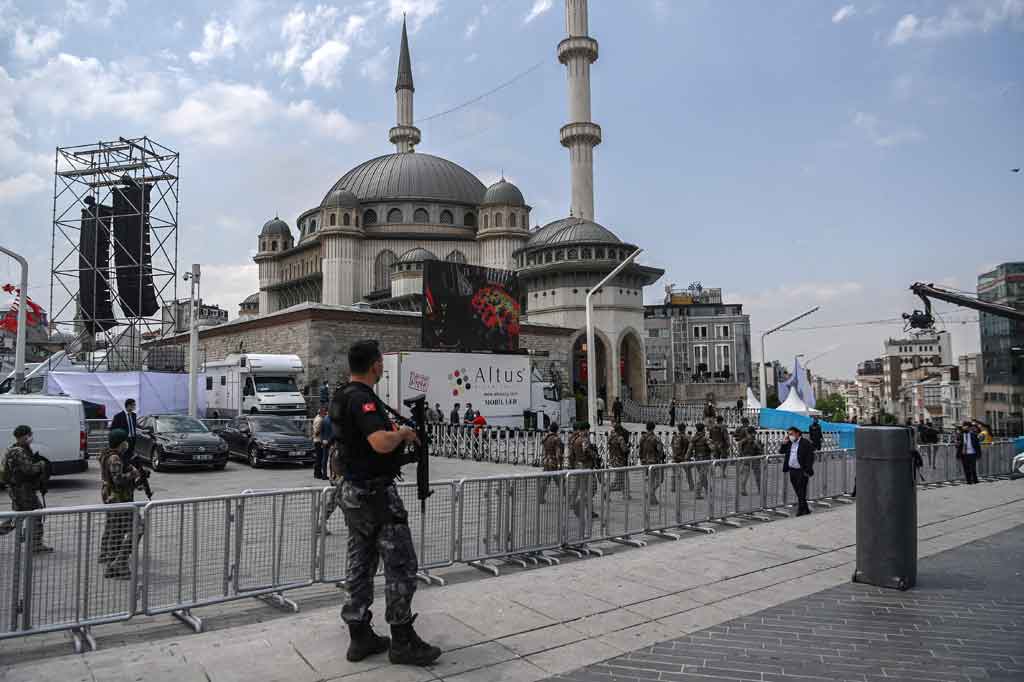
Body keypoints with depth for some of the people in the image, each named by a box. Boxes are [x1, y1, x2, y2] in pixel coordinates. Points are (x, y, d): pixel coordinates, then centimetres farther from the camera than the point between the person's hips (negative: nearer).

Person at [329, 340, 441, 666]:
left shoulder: (341, 397, 11)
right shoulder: (362, 398, -20)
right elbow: (381, 442, -34)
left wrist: (397, 434, 18)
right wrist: (402, 432, -14)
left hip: (353, 491, 10)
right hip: (376, 492, -10)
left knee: (361, 565, 14)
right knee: (401, 565, -1)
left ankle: (360, 637, 21)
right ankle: (402, 641, 7)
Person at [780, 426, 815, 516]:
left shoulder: (805, 443, -9)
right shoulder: (789, 443, 10)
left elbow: (810, 457, -11)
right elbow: (781, 451, 16)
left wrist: (807, 470, -16)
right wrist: (783, 444, -1)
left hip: (802, 471, -7)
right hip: (792, 470, 7)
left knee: (801, 491, -4)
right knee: (798, 492, 13)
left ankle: (800, 510, 2)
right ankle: (806, 509, 24)